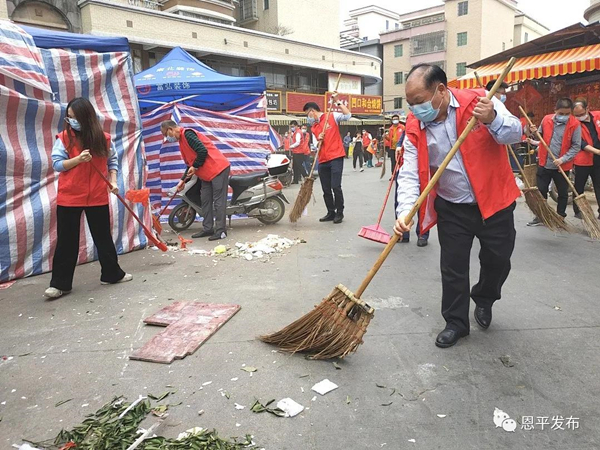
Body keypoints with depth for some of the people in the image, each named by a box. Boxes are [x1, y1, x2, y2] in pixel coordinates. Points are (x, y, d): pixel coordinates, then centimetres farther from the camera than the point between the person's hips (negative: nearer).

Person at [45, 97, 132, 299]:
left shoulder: (104, 139, 0)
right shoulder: (64, 137, -4)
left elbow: (112, 161, 10)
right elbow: (56, 164, -6)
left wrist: (113, 181, -4)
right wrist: (78, 159, -21)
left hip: (97, 197, 2)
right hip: (69, 197, -1)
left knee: (103, 237, 13)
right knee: (66, 241, 4)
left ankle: (112, 274, 27)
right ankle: (60, 283, 13)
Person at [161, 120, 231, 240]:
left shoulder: (187, 134, -13)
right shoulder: (182, 140, 18)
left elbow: (203, 151, -24)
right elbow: (190, 163, 21)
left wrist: (195, 167, -12)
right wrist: (183, 180, 15)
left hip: (218, 169, -11)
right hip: (207, 174, 11)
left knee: (218, 201, -7)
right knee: (205, 201, 12)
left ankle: (221, 230, -4)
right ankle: (208, 229, 18)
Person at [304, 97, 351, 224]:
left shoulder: (332, 116, 1)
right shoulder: (313, 127, 18)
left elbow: (348, 115, -12)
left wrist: (338, 102, -12)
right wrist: (319, 139, -2)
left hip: (336, 158, -6)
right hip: (323, 161, 6)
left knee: (336, 187, -11)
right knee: (326, 189, 7)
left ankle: (339, 213, 3)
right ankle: (331, 213, 18)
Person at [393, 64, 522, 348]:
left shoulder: (480, 101, -13)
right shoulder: (415, 127, -8)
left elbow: (515, 133, -11)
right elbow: (410, 174, -13)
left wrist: (492, 120, -33)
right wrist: (405, 212, -27)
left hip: (494, 200, -1)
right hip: (451, 208, 1)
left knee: (498, 260, 11)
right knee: (453, 267, 5)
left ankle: (484, 299, 41)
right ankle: (456, 322, 23)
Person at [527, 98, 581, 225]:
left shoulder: (575, 124, -10)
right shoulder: (546, 119, -3)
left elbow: (576, 146, -9)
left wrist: (563, 159, -20)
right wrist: (535, 132, -8)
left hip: (563, 166, -2)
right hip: (544, 163, 2)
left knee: (563, 193, 10)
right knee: (541, 191, 9)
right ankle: (540, 217, 22)